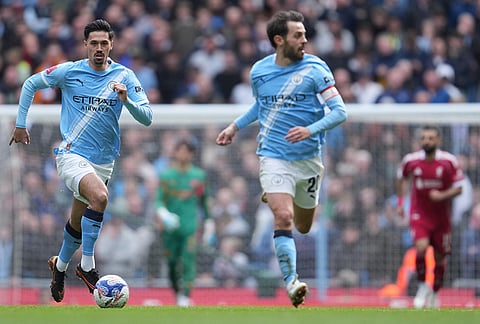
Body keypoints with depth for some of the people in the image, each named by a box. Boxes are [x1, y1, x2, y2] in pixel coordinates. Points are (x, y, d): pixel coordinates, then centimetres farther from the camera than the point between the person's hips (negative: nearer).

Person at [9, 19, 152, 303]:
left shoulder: (124, 76, -1)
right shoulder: (69, 72, -4)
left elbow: (146, 117, -6)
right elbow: (31, 85, 10)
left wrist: (126, 99, -24)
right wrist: (21, 124, 9)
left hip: (103, 160, 4)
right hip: (72, 154, -4)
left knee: (78, 223, 13)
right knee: (100, 196, -31)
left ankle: (60, 265, 43)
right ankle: (87, 266, -23)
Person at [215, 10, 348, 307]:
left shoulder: (315, 69, -8)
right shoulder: (259, 71, 1)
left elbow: (340, 111, -11)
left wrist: (311, 130, -26)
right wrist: (236, 126, 19)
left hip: (309, 157, 0)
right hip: (274, 157, 0)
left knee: (303, 227, 15)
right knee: (283, 219, -21)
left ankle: (276, 198, 49)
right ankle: (292, 281, -17)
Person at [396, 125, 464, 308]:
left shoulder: (449, 161, -9)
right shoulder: (410, 160, -5)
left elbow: (458, 188, -5)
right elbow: (401, 177, 16)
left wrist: (443, 195, -23)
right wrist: (400, 201, 12)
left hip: (441, 216, 1)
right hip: (419, 214, -1)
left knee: (440, 257, 9)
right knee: (421, 248, -24)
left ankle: (435, 293, 31)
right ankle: (422, 286, -3)